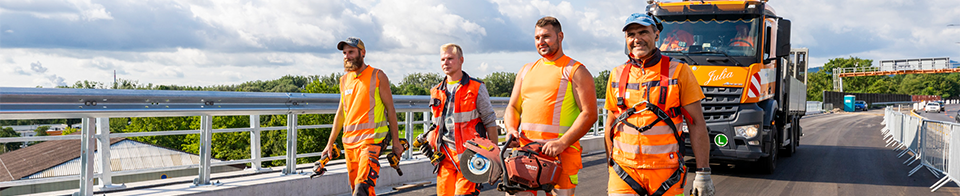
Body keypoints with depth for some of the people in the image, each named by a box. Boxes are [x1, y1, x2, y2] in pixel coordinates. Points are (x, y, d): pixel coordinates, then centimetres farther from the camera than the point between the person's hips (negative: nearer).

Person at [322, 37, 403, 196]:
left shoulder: (377, 76, -1)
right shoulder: (344, 80, 14)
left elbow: (390, 109, 1)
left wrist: (396, 142, -2)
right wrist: (330, 143, 20)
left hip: (371, 139, -6)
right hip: (349, 140, 6)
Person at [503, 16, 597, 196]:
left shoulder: (575, 71, 1)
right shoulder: (527, 70, 20)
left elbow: (589, 114, -8)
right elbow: (513, 108, 20)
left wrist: (562, 143, -18)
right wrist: (512, 130, -2)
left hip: (560, 152, -5)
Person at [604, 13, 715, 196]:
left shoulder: (678, 71, 0)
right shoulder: (617, 75, 8)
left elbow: (697, 124, -1)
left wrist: (703, 173, -6)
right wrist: (610, 171, 13)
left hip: (666, 173, -2)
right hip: (624, 172, 2)